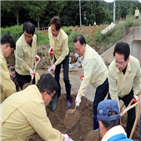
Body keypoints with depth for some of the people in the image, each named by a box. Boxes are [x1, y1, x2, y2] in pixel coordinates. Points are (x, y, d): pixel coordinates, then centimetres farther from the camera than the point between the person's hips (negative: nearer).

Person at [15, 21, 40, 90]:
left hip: (30, 70, 6)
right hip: (22, 72, -6)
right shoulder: (19, 44, -30)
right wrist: (29, 69, -20)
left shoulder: (35, 37, -11)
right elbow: (20, 61, -22)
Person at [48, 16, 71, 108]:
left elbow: (63, 54, -26)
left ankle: (68, 99, 13)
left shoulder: (64, 37, -37)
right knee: (56, 78, 9)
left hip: (64, 56, -5)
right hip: (56, 55, 5)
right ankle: (57, 94, 31)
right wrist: (51, 47, -10)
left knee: (66, 78, -6)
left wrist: (55, 64, -23)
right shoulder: (50, 30, -23)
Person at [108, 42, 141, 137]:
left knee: (132, 117, 6)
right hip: (115, 93, -2)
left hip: (128, 93, 2)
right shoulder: (112, 68, -37)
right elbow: (113, 92, -27)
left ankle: (127, 137, 30)